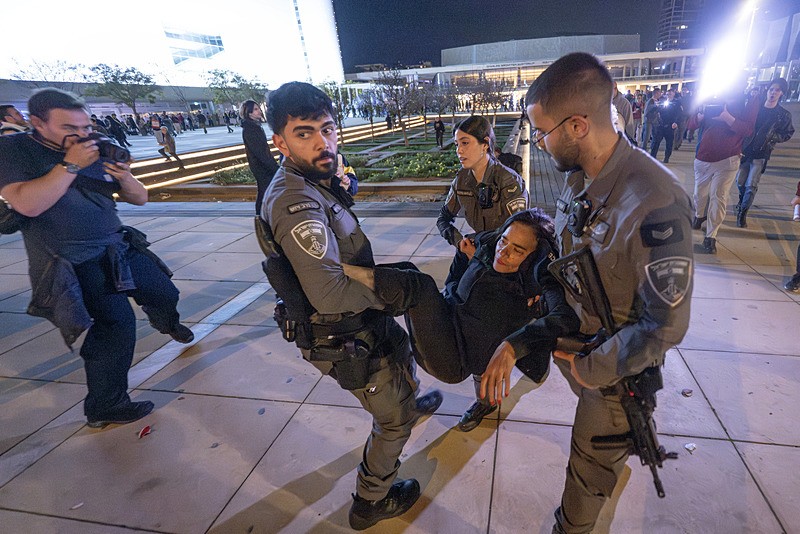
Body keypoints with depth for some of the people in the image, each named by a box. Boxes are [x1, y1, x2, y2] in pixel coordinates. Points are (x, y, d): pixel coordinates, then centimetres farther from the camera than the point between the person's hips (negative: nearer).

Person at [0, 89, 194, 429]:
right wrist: (71, 165, -23)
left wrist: (124, 177, -14)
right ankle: (104, 408, 5)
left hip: (120, 248, 6)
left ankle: (167, 324, 52)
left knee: (165, 293, 15)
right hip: (75, 265, -6)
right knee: (117, 324, -12)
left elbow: (140, 199, 7)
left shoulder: (97, 151, 6)